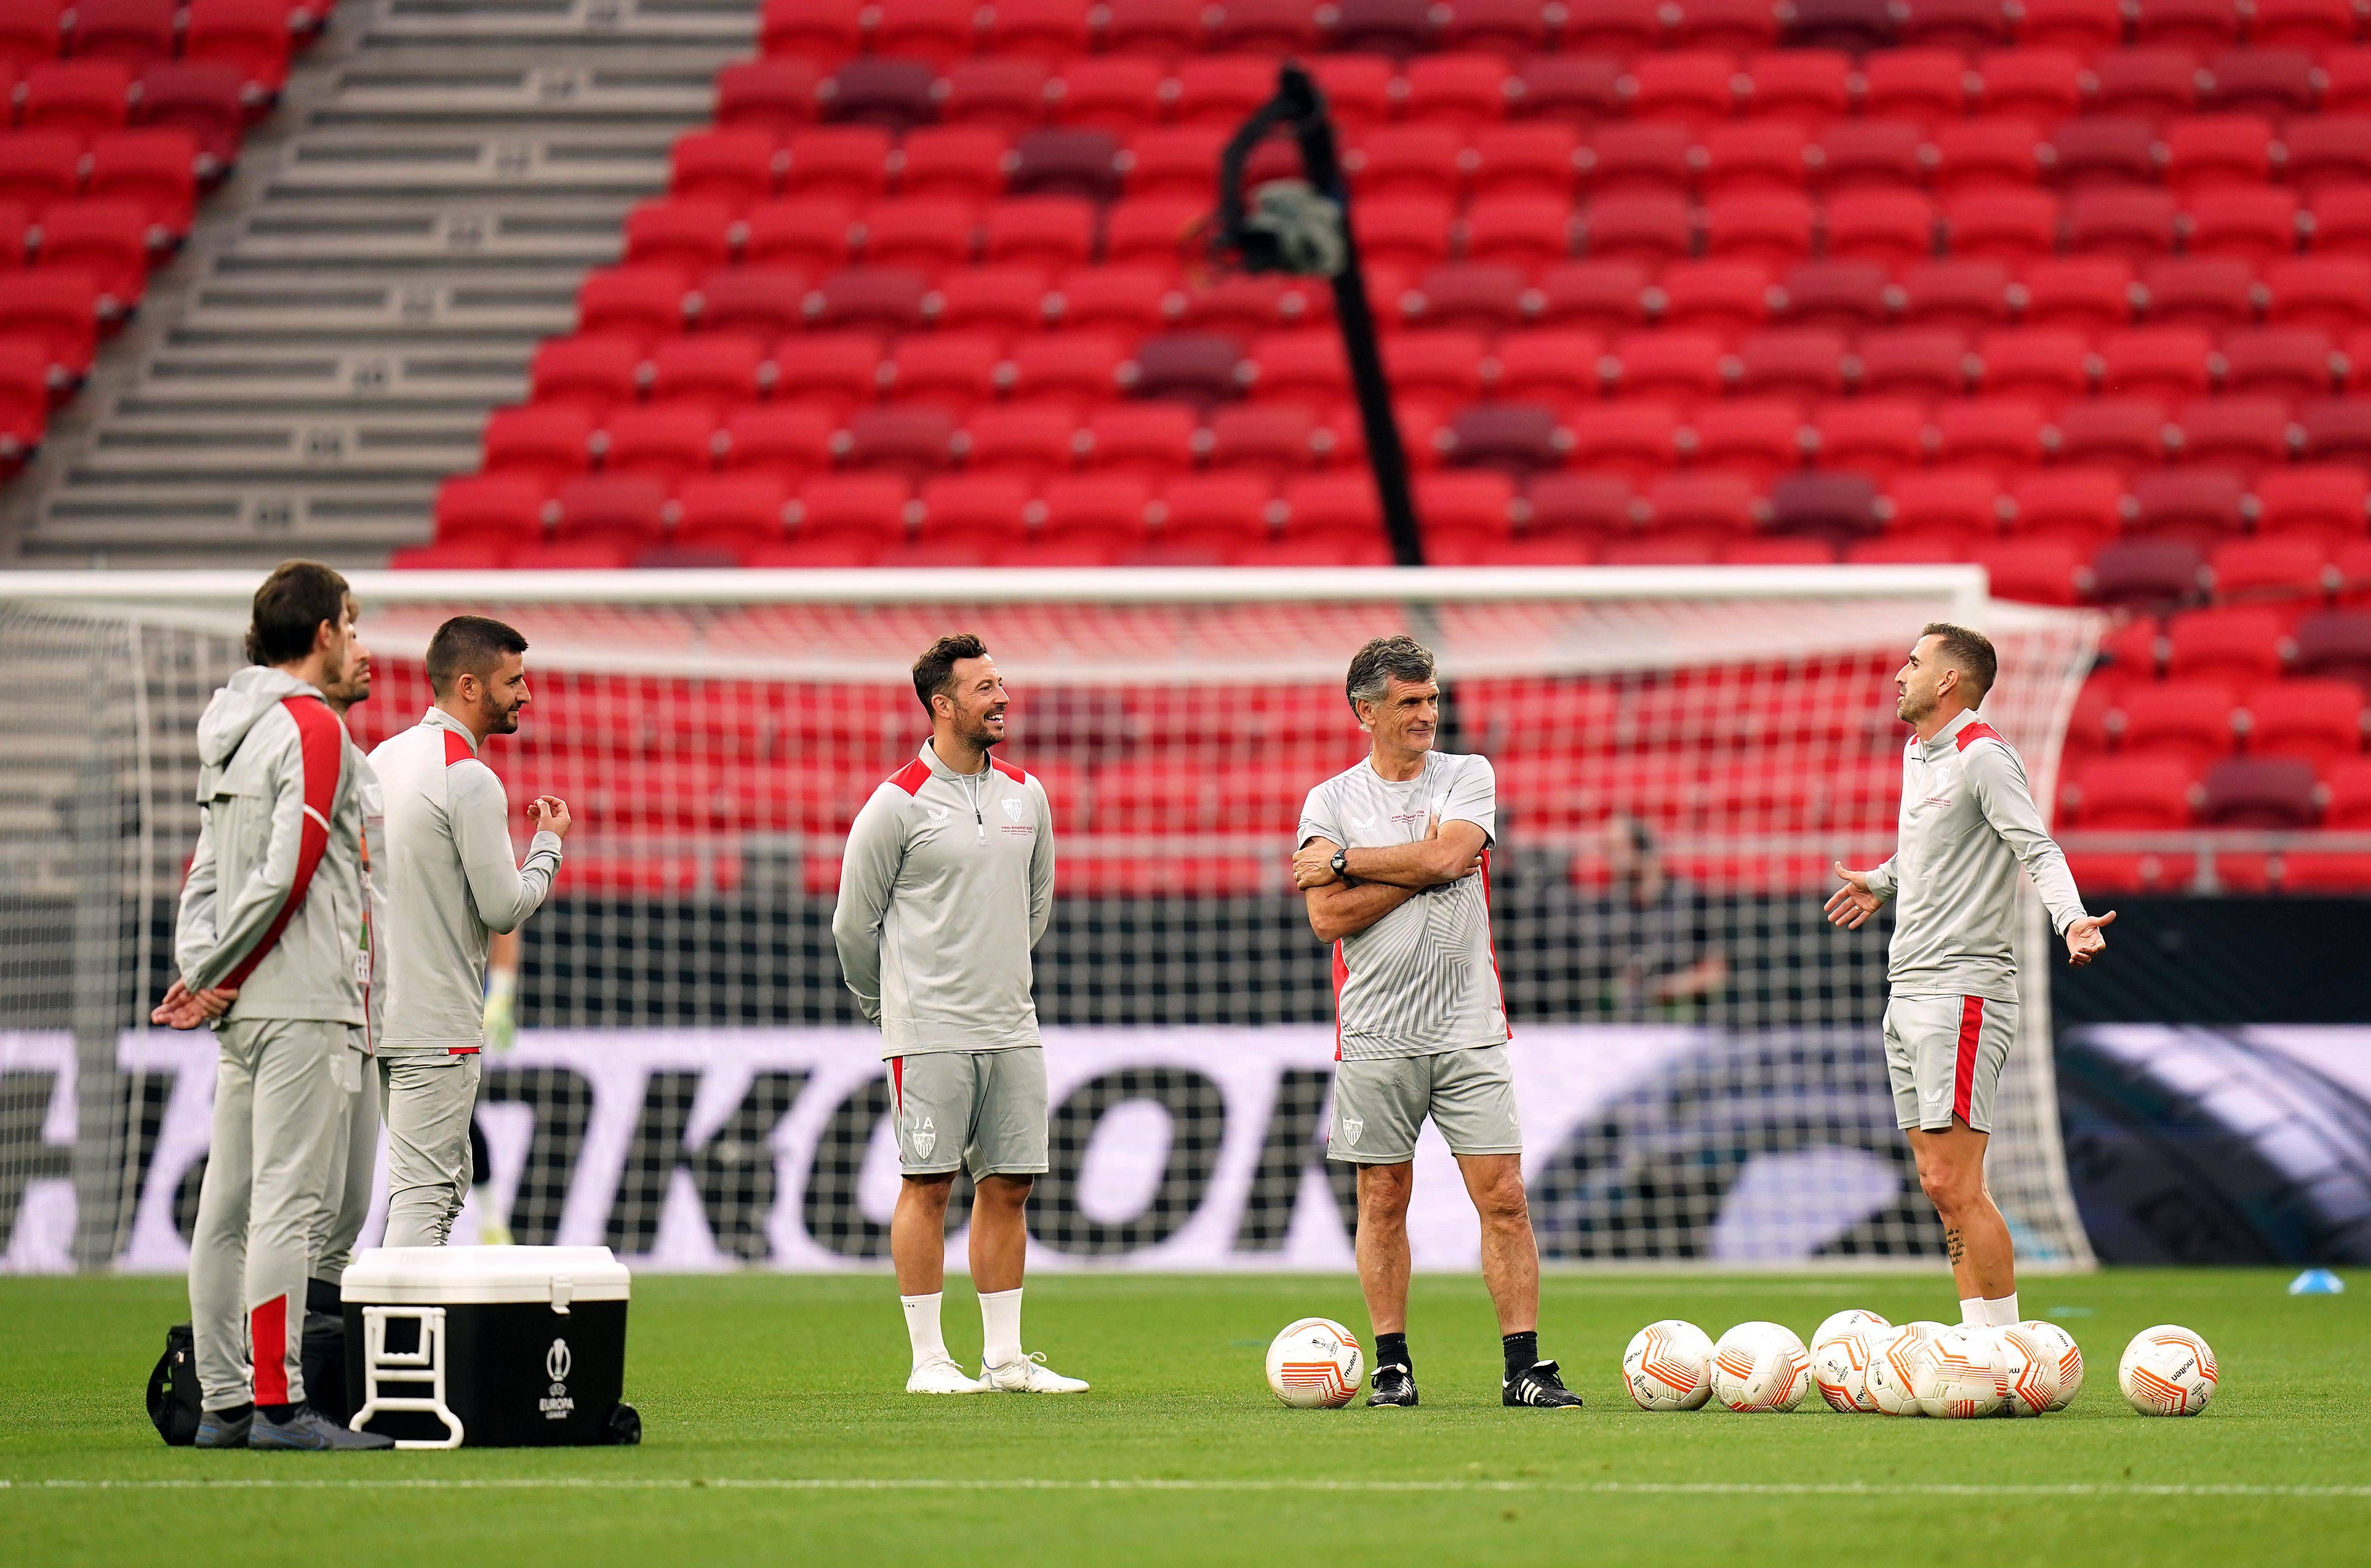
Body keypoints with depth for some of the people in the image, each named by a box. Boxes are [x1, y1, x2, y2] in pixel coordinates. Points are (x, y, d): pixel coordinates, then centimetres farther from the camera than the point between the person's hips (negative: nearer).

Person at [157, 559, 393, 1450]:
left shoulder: (230, 732, 18)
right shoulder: (312, 727, -10)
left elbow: (206, 873, 16)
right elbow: (286, 874, -16)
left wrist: (199, 974, 4)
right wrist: (212, 983, -9)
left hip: (242, 1010, 9)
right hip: (298, 1005, -9)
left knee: (229, 1203, 8)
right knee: (288, 1200, -10)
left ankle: (224, 1401, 11)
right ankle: (276, 1403, -13)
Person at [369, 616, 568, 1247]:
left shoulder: (383, 758, 13)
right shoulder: (469, 779, -15)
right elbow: (505, 908, -14)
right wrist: (549, 841, 2)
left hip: (376, 1009, 9)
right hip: (436, 1025, -9)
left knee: (445, 1182, 17)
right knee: (424, 1193, -10)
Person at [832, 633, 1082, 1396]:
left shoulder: (1026, 796, 10)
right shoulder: (898, 803, -8)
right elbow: (855, 922, 0)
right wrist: (885, 1001, 11)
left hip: (1011, 1027, 6)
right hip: (929, 1032, -6)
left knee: (1008, 1187, 6)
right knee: (928, 1185, -3)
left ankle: (1005, 1357, 11)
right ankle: (928, 1360, 0)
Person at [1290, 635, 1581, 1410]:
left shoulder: (1469, 777, 6)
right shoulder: (1330, 800, 4)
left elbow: (1445, 855, -13)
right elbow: (1329, 918, -8)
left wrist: (1340, 862, -6)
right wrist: (1419, 873, -10)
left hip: (1468, 1027, 0)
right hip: (1376, 1034, 0)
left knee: (1503, 1195, -5)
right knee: (1383, 1200, 4)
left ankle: (1525, 1366, -3)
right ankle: (1392, 1365, 12)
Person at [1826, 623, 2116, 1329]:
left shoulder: (1983, 757, -11)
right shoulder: (1918, 752, 16)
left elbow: (2038, 848, -20)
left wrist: (2071, 919, -38)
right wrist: (1880, 883, 51)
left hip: (1961, 989, -9)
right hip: (1908, 991, 9)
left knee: (1956, 1185, -14)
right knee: (1941, 1185, 7)